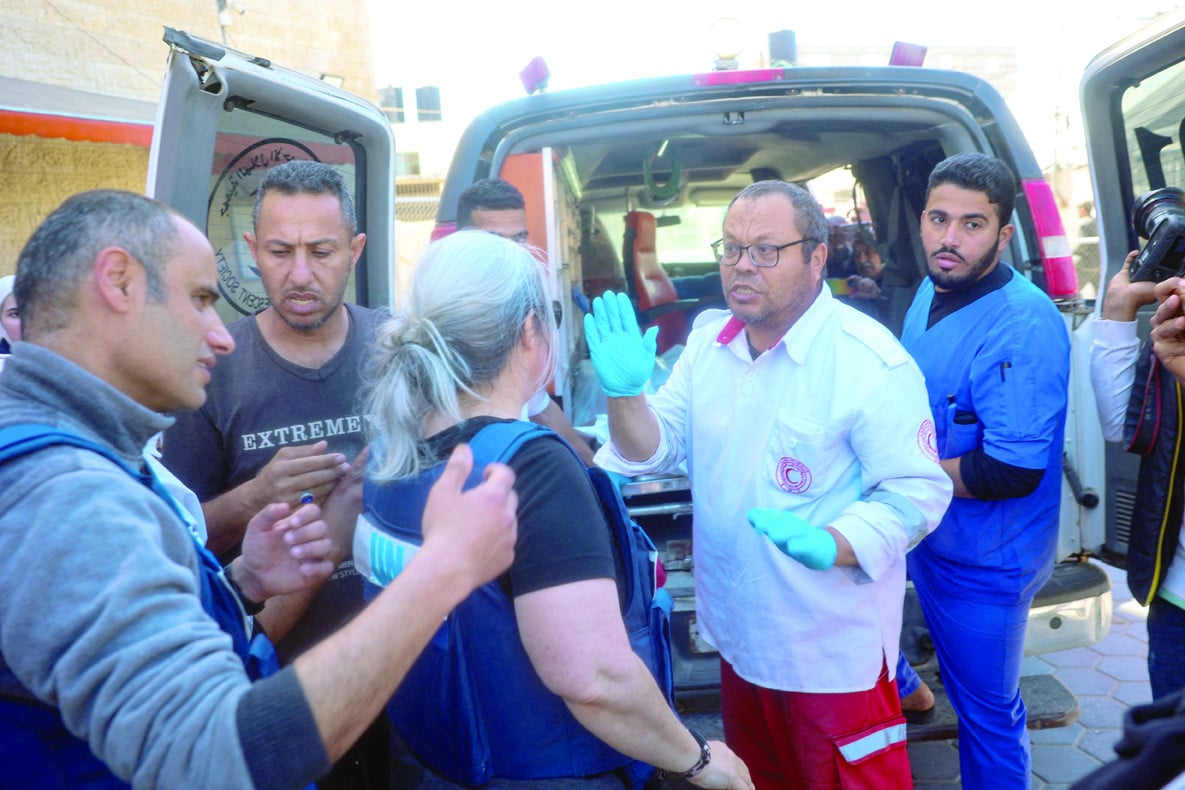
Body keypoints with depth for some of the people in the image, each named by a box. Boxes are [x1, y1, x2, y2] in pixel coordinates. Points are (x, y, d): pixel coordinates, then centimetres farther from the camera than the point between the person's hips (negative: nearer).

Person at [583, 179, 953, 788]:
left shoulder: (873, 362, -19)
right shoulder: (707, 340, 0)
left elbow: (916, 491, -18)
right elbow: (657, 449, 2)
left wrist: (829, 545, -34)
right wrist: (626, 396, -18)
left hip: (834, 648, -6)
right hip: (737, 633, 6)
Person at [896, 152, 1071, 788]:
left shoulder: (1023, 325, -28)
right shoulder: (930, 291, 1)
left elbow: (1012, 472, -31)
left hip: (985, 563, -7)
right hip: (926, 539, 7)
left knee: (986, 711, 13)